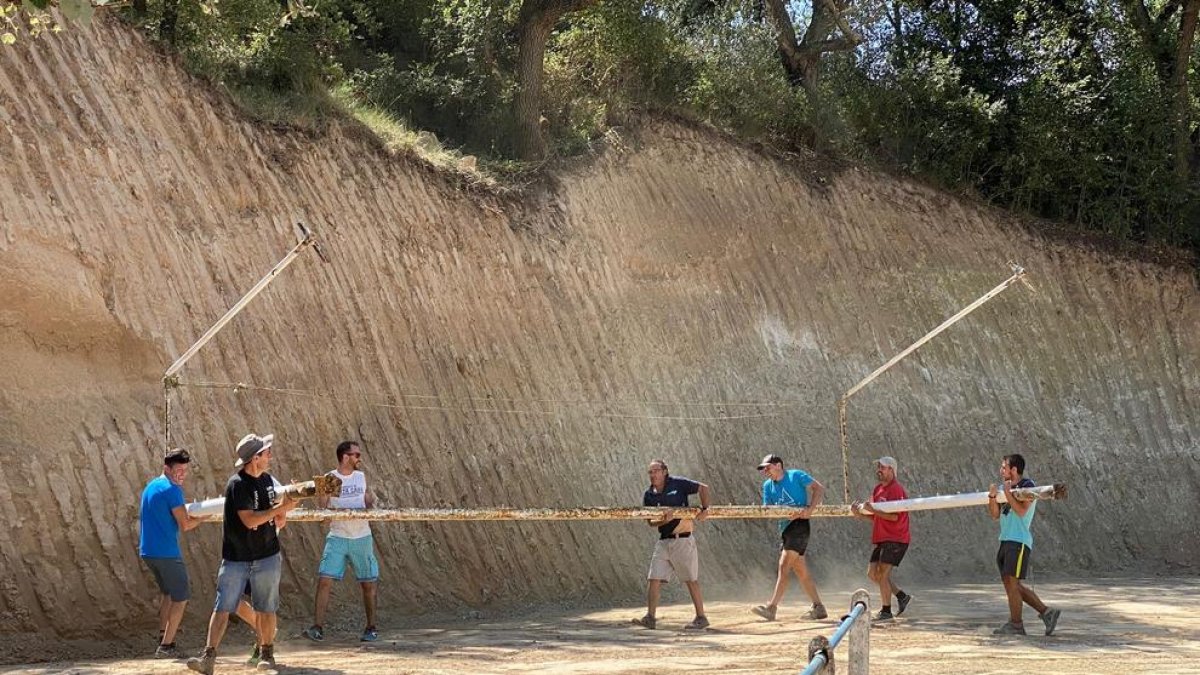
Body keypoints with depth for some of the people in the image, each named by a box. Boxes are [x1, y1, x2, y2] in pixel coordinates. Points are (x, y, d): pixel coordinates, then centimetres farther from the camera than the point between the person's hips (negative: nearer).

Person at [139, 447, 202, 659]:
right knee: (180, 598, 0)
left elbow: (141, 519, 22)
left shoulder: (150, 487, 14)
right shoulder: (172, 490, -14)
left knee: (168, 592, 25)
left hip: (147, 551, 9)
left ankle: (163, 638, 26)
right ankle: (165, 647, -4)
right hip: (167, 552, -9)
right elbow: (185, 525, -15)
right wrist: (203, 517, -2)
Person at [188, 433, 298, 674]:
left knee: (265, 609, 8)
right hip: (236, 558, -5)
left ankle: (267, 653, 21)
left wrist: (286, 505, -5)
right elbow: (249, 520, -22)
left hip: (266, 557, 5)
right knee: (223, 607, -7)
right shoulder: (237, 484, -15)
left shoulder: (267, 479, 7)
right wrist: (281, 507, -21)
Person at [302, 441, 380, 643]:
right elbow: (321, 507, -6)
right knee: (325, 580, -12)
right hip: (338, 537, -3)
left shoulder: (361, 476, 8)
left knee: (369, 583, 6)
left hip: (362, 537, 3)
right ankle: (317, 627, -9)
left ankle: (371, 628, 19)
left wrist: (371, 505, -5)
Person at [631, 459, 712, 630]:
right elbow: (650, 521, 0)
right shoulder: (649, 495, 6)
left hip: (683, 540, -5)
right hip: (663, 541, 5)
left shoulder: (678, 483, -6)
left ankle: (701, 618, 10)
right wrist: (664, 520, -20)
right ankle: (650, 618, -3)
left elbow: (704, 488, -3)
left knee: (691, 580, 1)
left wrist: (705, 509, -15)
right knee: (654, 579, -3)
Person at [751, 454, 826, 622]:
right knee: (800, 570, 9)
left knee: (784, 565, -15)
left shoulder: (796, 476, -4)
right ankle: (818, 608, 16)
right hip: (785, 528, 8)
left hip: (799, 524, -8)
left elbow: (819, 488, -7)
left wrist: (809, 508, -19)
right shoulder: (768, 486, 14)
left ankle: (772, 608, -20)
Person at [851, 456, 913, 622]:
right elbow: (875, 517, 17)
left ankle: (886, 611, -3)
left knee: (882, 573, -11)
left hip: (895, 539, -9)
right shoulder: (878, 489, 15)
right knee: (872, 573, 8)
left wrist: (873, 509, -25)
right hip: (882, 539, 9)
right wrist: (859, 513, 1)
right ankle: (902, 596, 20)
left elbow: (894, 516, -23)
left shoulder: (896, 490, -14)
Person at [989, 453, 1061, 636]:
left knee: (1011, 581, -10)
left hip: (1019, 541, -9)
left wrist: (1007, 493, -17)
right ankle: (1046, 612, 13)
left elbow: (1021, 511, -20)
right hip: (1006, 540, 9)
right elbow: (995, 514, 12)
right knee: (1012, 585, 8)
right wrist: (992, 497, -4)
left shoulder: (1028, 486, -6)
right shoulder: (1007, 487, 17)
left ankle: (1015, 624, -4)